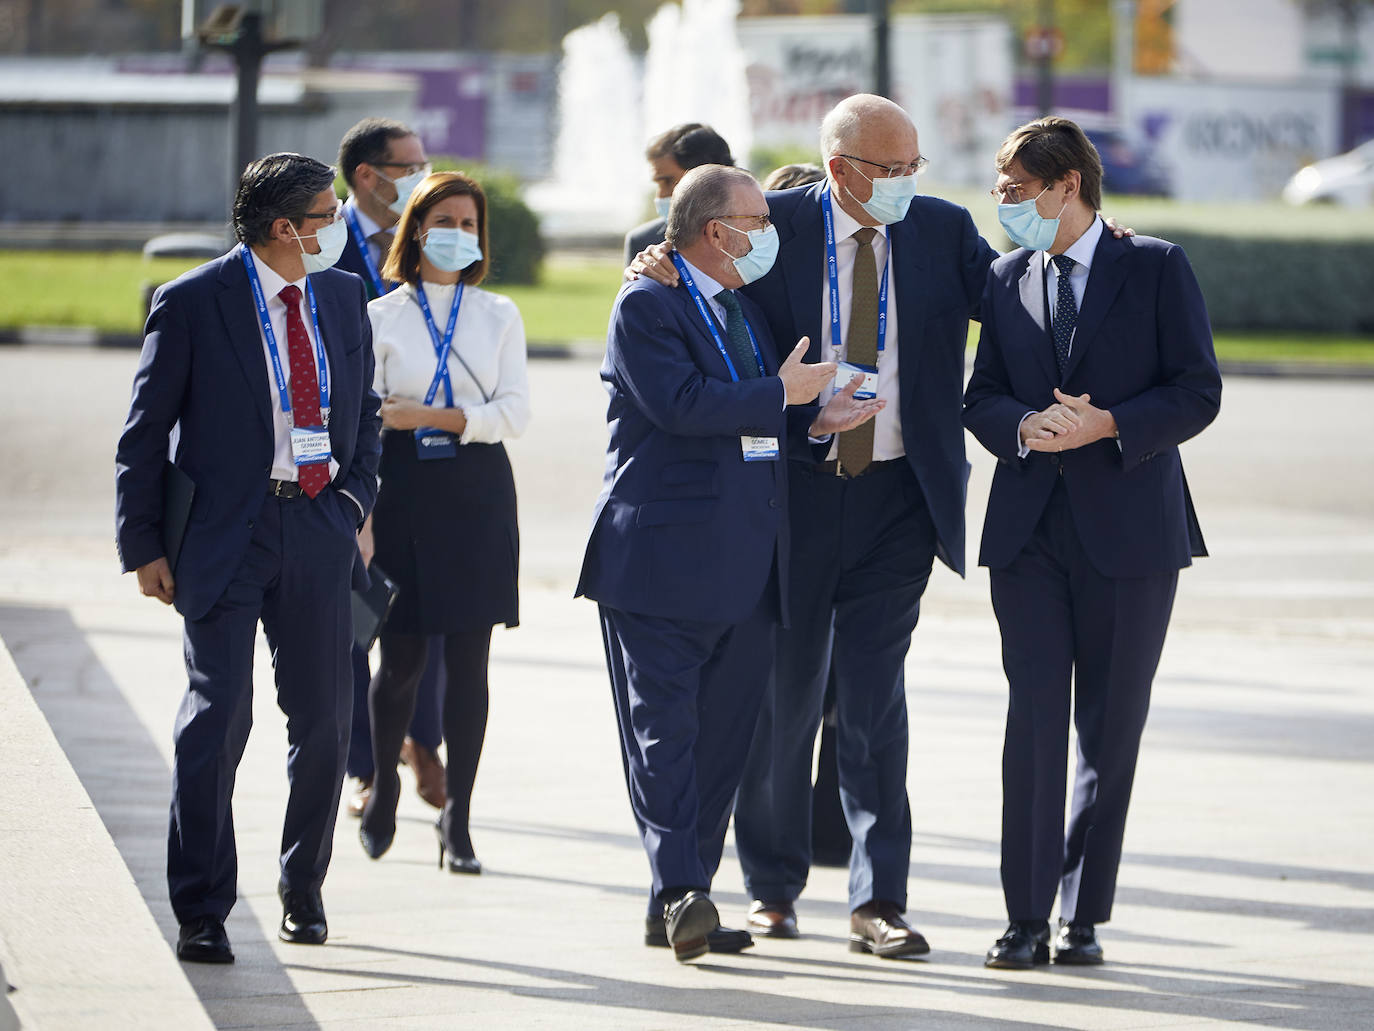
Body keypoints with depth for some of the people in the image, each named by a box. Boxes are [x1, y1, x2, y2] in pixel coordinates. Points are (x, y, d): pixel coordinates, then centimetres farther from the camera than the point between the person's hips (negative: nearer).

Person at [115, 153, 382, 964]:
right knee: (218, 715, -10)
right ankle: (203, 913, -4)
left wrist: (356, 496, 6)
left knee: (324, 720, 8)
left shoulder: (344, 298, 9)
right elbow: (145, 433, -3)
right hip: (225, 533, -5)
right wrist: (144, 545, -5)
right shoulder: (192, 305, -7)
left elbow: (365, 410, 21)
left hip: (319, 527, 5)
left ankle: (304, 886, 27)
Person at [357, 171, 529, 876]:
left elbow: (515, 412, 0)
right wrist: (360, 514, -5)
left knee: (468, 659, -3)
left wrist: (435, 417, -13)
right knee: (401, 657, 0)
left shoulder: (498, 317, 10)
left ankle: (456, 820, 3)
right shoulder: (381, 317, 6)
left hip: (478, 492, 1)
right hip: (405, 487, -1)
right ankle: (384, 790, 25)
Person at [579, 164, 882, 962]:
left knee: (723, 736, 7)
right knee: (664, 728, -9)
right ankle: (679, 890, -15)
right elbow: (681, 403, -21)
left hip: (749, 566, 8)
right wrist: (780, 397, -14)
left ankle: (683, 907, 11)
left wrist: (815, 419, 5)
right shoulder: (647, 306, -7)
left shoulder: (750, 310, 19)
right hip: (666, 559, -8)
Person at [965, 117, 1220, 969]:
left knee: (1110, 730, 2)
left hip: (1129, 530, -2)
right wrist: (1021, 425, -10)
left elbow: (1198, 391, -3)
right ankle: (1027, 920, -3)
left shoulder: (1157, 269, 0)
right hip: (1030, 530, 2)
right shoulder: (1008, 280, 13)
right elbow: (982, 394, 12)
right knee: (1034, 718, -5)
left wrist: (1108, 425, -17)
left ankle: (1084, 916, 9)